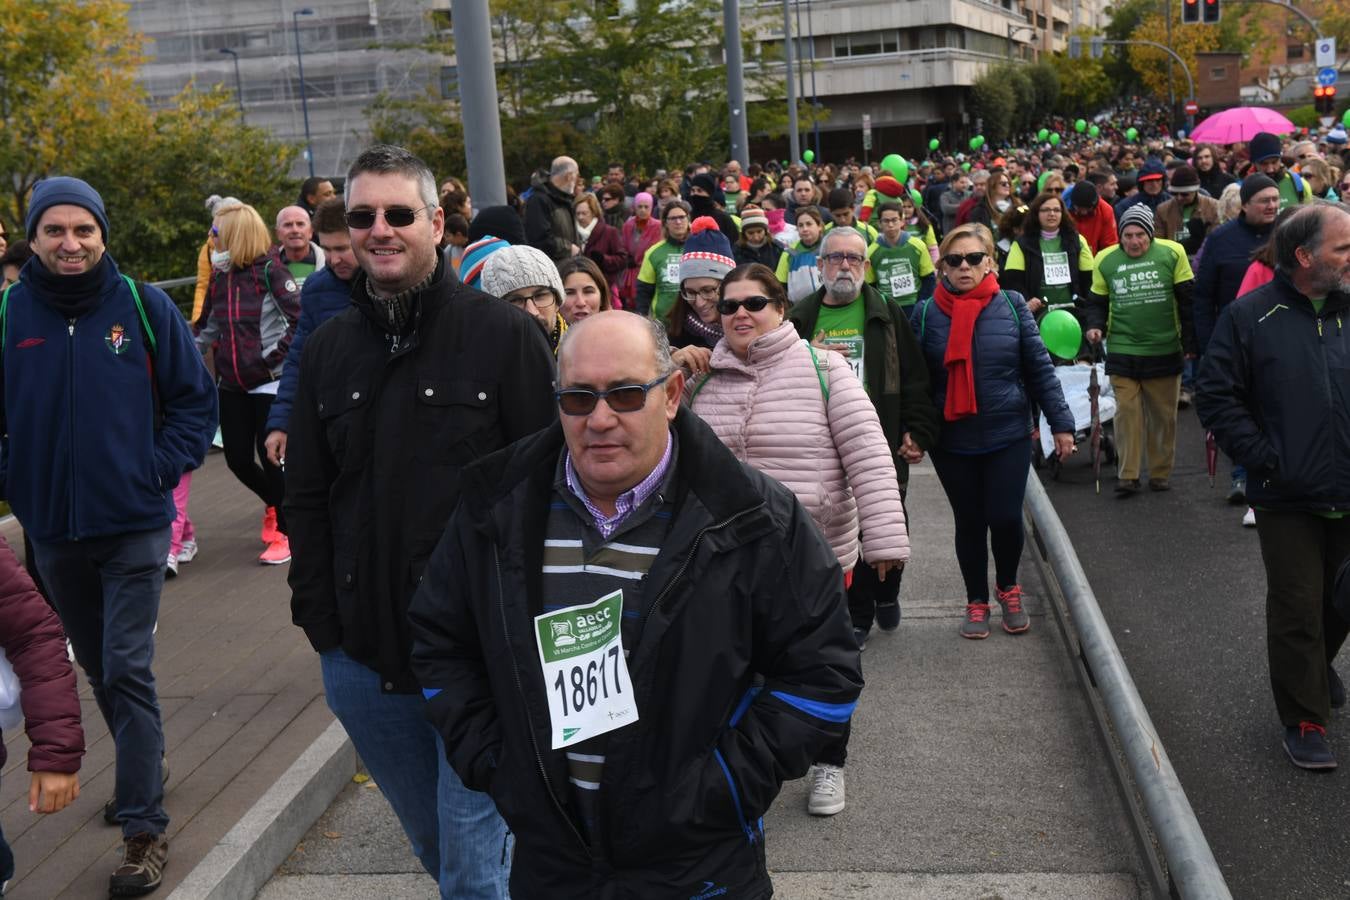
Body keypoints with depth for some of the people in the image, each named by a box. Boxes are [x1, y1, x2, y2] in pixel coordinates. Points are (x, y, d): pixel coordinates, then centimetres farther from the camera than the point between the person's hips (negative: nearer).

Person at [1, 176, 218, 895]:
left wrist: (162, 469, -8)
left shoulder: (143, 307, -5)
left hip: (133, 525, -3)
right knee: (96, 665, 18)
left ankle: (144, 828, 2)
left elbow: (195, 398, 1)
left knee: (127, 670, -6)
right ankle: (143, 768, 41)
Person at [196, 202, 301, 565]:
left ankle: (284, 532, 14)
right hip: (233, 384, 6)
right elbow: (208, 328, 18)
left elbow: (302, 320, -14)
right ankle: (275, 504, 35)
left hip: (269, 381, -6)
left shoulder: (269, 270, -9)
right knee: (238, 459, 7)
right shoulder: (219, 276, 10)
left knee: (268, 457, -3)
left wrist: (275, 357, -17)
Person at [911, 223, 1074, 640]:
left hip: (1009, 435, 0)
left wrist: (1061, 423, 0)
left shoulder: (1011, 306, -2)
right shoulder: (926, 314, -3)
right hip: (952, 441, 0)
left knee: (1006, 518, -5)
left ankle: (1008, 588, 25)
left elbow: (1040, 368, 0)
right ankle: (977, 601, 29)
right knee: (970, 522, 9)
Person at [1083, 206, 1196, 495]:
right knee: (1126, 412, -3)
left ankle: (1161, 472, 22)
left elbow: (1187, 300, 1)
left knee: (1163, 414, 9)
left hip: (1165, 350, 0)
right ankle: (1127, 476, 4)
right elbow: (1097, 302, 12)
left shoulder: (1172, 253, -3)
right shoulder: (1105, 260, 2)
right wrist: (1095, 326, -8)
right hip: (1122, 351, 0)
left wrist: (1190, 344, 1)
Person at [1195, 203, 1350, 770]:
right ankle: (1304, 719, 19)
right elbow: (1215, 395, -6)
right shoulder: (1252, 316, -7)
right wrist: (1264, 459, -12)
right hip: (1289, 498, -4)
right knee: (1297, 610, 4)